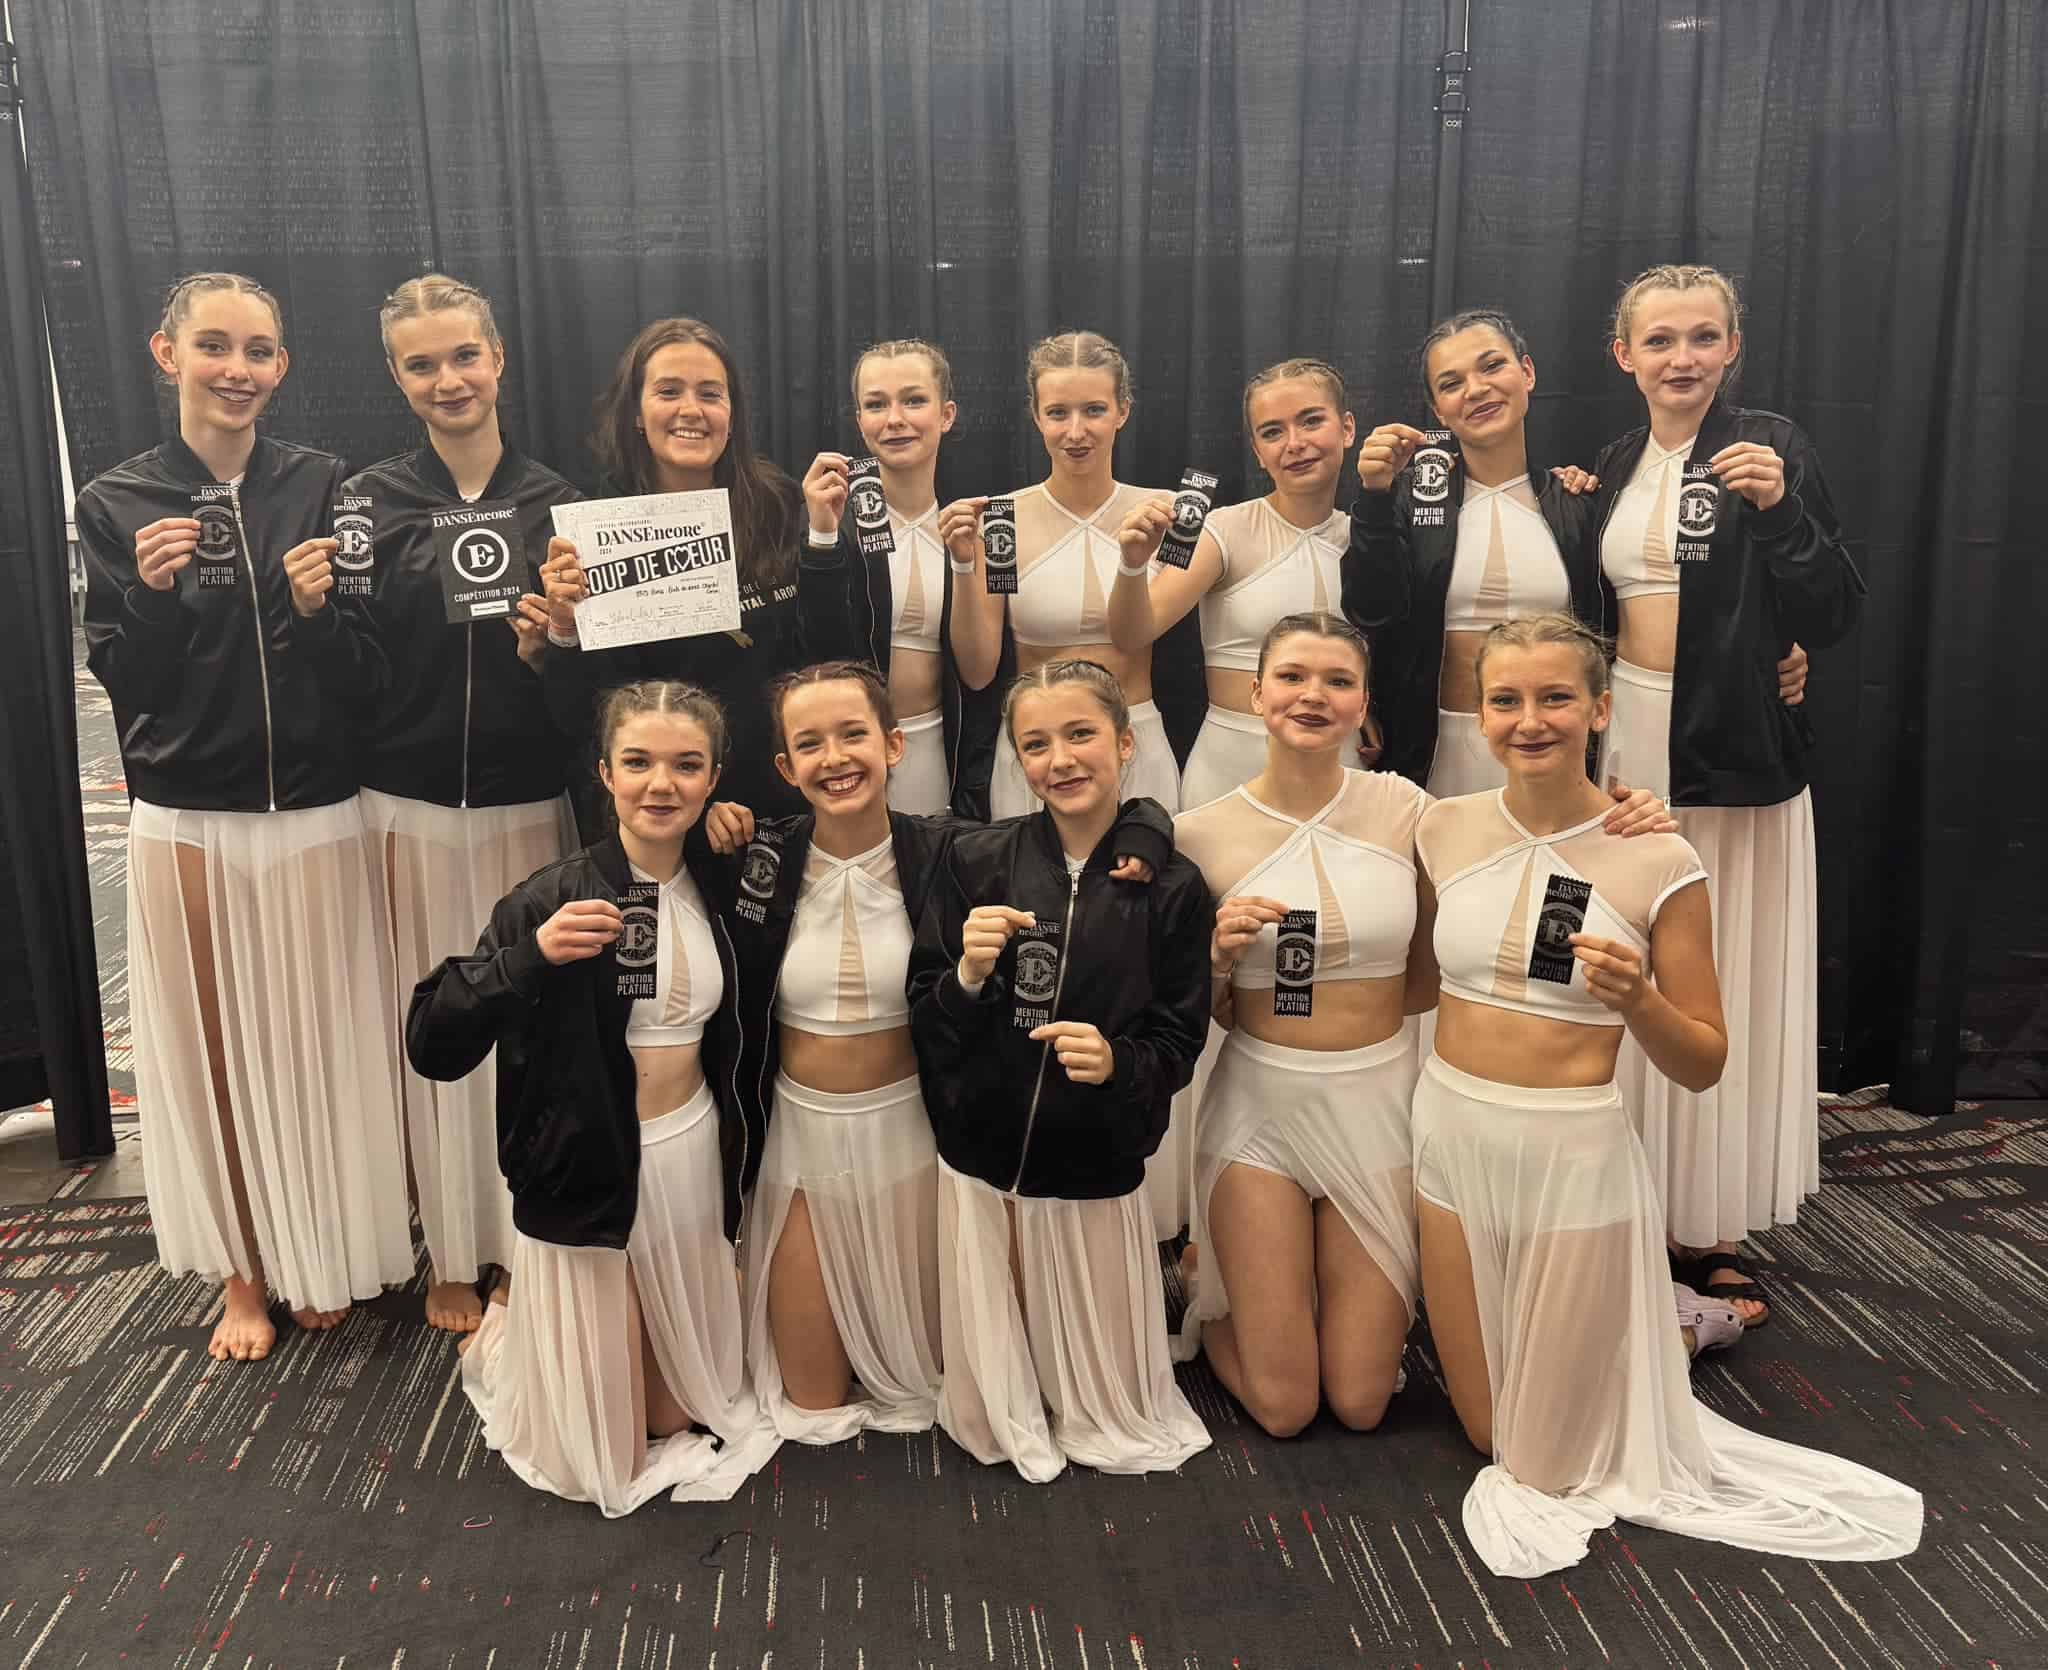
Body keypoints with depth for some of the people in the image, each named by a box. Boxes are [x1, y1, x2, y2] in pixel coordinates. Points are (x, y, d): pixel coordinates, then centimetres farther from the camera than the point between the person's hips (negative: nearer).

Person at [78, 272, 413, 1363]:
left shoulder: (320, 486, 1)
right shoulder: (117, 502, 0)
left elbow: (363, 666, 1)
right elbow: (119, 679, -1)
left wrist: (320, 608, -18)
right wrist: (149, 591, -18)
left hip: (315, 814, 0)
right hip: (185, 821, 0)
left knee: (318, 1042, 9)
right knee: (210, 1046, 10)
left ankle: (321, 1260, 30)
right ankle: (243, 1271, 28)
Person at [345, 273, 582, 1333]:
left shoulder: (554, 501, 6)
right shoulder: (372, 500, 1)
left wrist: (547, 646, -10)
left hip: (528, 799, 1)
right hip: (411, 801, -1)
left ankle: (530, 1243, 23)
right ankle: (451, 1256, 22)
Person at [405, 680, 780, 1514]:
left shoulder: (724, 886, -3)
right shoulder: (555, 899, -18)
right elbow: (432, 1047, -22)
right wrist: (530, 956, -36)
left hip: (696, 1162, 4)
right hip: (588, 1171, -4)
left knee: (679, 1412, 18)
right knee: (604, 1456, 10)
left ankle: (539, 1312, 46)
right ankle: (506, 1323, 37)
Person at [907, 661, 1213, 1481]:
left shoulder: (1171, 885, -7)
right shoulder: (975, 860, -5)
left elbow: (1178, 1044, -2)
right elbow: (926, 1026, -2)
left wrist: (1117, 1063, -22)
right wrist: (970, 976, -22)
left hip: (1096, 1167, -1)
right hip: (980, 1153, 1)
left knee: (1102, 1369, 12)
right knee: (992, 1370, 15)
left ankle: (1104, 1425, 47)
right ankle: (1009, 1437, 48)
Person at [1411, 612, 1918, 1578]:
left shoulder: (1659, 863, -13)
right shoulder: (1444, 830, -3)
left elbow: (1701, 1067, -7)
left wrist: (1636, 997, -25)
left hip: (1574, 1155, -4)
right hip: (1450, 1136, 4)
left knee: (1549, 1460, 12)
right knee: (1487, 1432, 20)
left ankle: (1678, 1327, 36)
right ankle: (1614, 1319, 46)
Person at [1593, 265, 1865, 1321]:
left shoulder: (1770, 448, -4)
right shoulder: (1616, 466, 11)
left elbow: (1831, 619, -12)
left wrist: (1780, 511, -24)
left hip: (1732, 755, -4)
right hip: (1623, 746, 5)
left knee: (1721, 988, 1)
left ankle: (1710, 1227, 16)